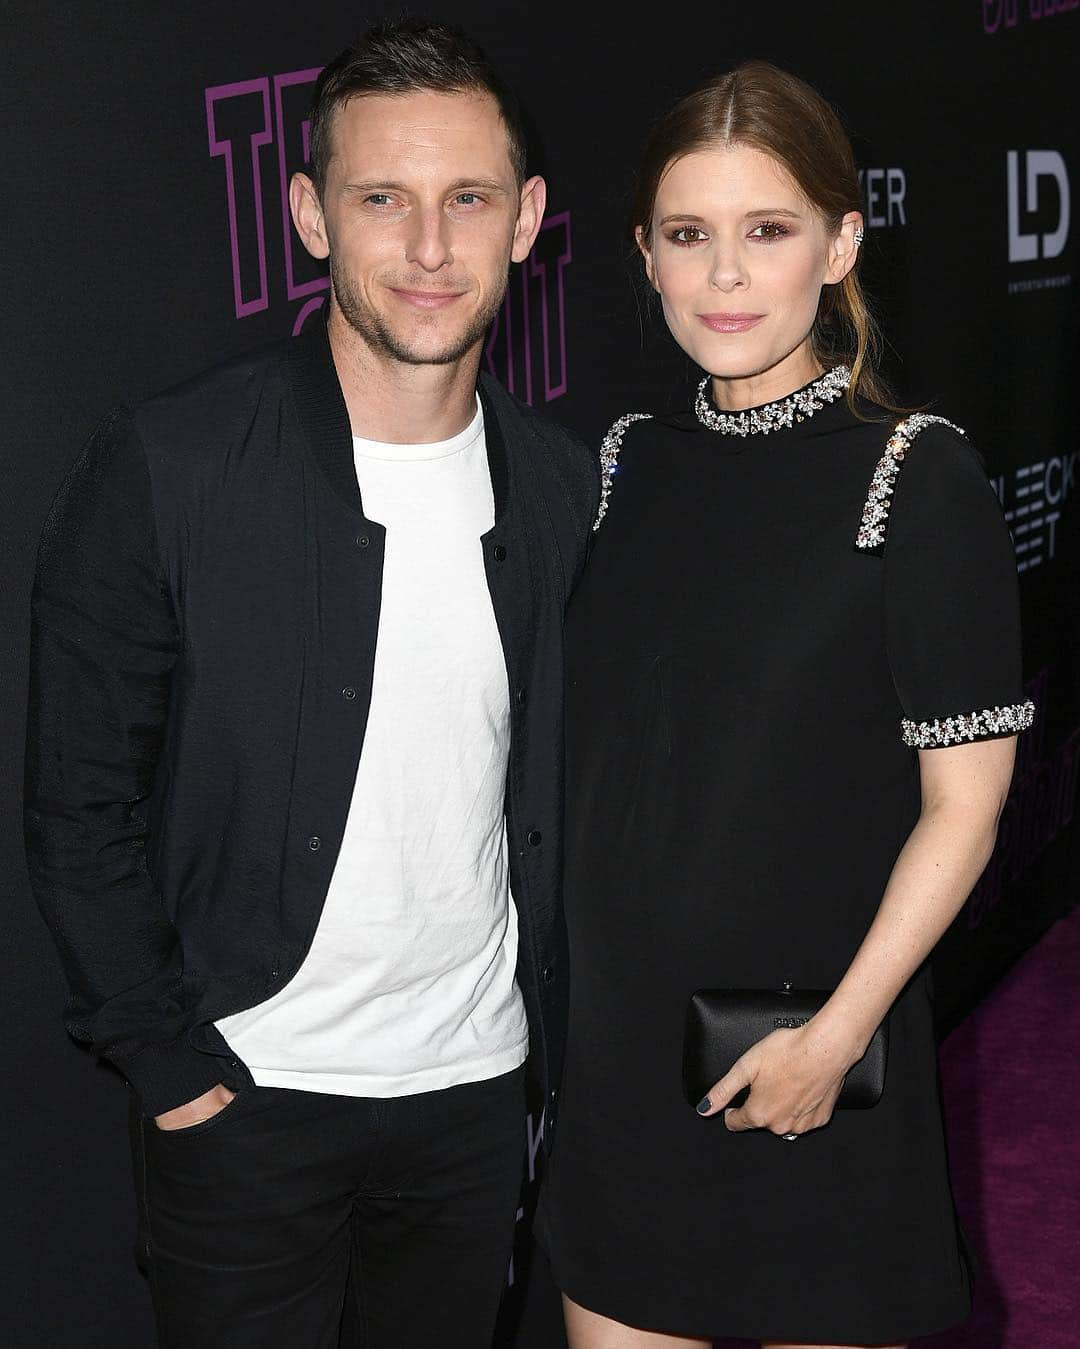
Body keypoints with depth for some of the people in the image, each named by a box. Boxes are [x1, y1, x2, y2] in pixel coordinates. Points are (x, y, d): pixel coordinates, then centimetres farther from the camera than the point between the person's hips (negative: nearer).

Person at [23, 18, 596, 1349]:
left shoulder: (562, 483, 0)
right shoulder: (161, 465, -14)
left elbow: (559, 789, 9)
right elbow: (78, 807, -10)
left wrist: (556, 1034, 6)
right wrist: (169, 1062, -11)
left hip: (479, 1088, 4)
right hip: (246, 1094, -4)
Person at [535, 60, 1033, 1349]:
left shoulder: (918, 480, -11)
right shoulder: (630, 462, 4)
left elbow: (963, 800, -10)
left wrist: (840, 1029, -15)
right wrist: (554, 986, 6)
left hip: (805, 1058, -4)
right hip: (617, 1039, 4)